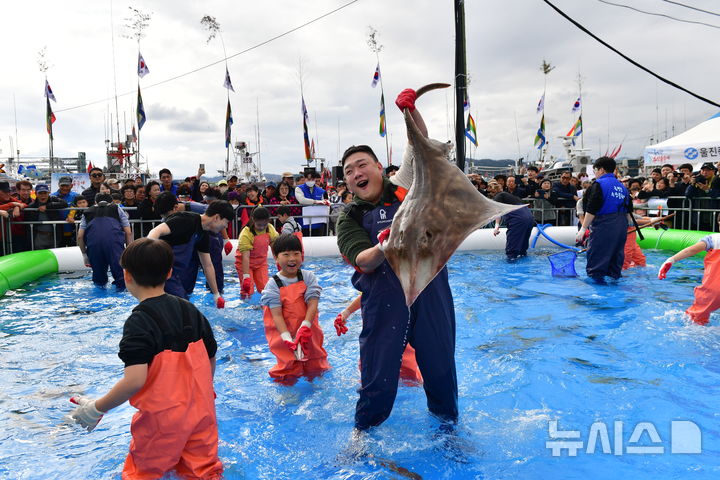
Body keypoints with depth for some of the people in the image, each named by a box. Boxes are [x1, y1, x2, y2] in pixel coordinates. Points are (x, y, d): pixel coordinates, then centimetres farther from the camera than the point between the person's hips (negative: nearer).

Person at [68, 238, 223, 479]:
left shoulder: (139, 322, -19)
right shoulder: (191, 310, -1)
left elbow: (135, 380, -26)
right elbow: (211, 358, 7)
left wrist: (97, 409, -12)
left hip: (163, 419, -5)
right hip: (202, 412, 6)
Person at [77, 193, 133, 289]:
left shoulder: (88, 212, 31)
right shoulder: (117, 209, 27)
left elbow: (80, 236, 21)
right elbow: (128, 233, 18)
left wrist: (84, 254, 32)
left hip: (93, 243, 2)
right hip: (114, 241, -2)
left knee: (98, 273, 15)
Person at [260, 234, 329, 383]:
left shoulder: (308, 277, -6)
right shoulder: (273, 284, -12)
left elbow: (312, 304, -13)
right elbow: (277, 314, -16)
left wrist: (305, 327, -26)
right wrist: (287, 338, -26)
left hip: (308, 332, 2)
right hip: (284, 332, -2)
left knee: (314, 368, 17)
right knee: (290, 370, 6)